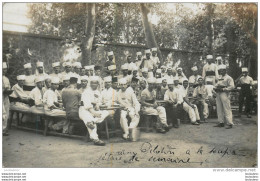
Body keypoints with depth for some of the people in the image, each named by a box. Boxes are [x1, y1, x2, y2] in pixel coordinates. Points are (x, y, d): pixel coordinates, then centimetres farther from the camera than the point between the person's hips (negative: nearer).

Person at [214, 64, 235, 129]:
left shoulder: (228, 78, -3)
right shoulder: (219, 77, 20)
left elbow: (232, 86, -12)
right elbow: (217, 85, 24)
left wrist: (223, 89, -17)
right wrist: (216, 88, 1)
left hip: (224, 94, -8)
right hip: (218, 94, 8)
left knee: (227, 109, -8)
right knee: (219, 109, 9)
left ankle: (229, 123, -6)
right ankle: (221, 122, 16)